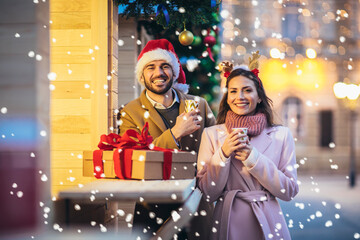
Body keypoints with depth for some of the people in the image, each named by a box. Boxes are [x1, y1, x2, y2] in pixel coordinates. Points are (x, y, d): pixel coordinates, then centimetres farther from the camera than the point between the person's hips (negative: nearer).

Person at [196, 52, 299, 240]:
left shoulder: (281, 135, 1)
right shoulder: (211, 134, 1)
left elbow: (290, 191, -4)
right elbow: (207, 193, -1)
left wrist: (254, 159, -13)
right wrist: (223, 154, -14)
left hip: (267, 223, 0)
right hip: (228, 224, 0)